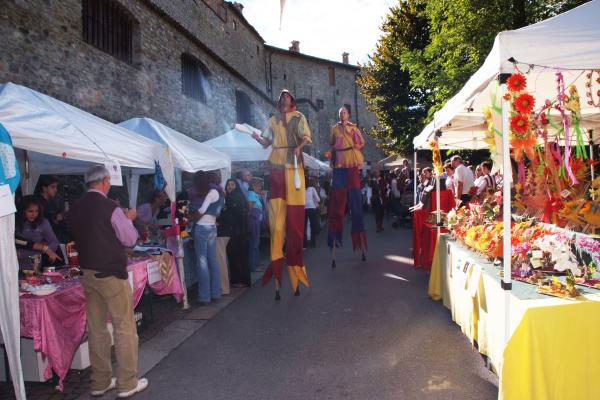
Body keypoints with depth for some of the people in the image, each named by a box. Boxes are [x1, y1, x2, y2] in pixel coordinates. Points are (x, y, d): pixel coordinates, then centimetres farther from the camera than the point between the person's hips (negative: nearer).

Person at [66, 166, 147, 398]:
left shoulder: (74, 209, 4)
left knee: (96, 328, 14)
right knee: (124, 327, 4)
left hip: (87, 273, 7)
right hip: (111, 274, -7)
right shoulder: (110, 207, -15)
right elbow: (130, 240, -9)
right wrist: (129, 219, 7)